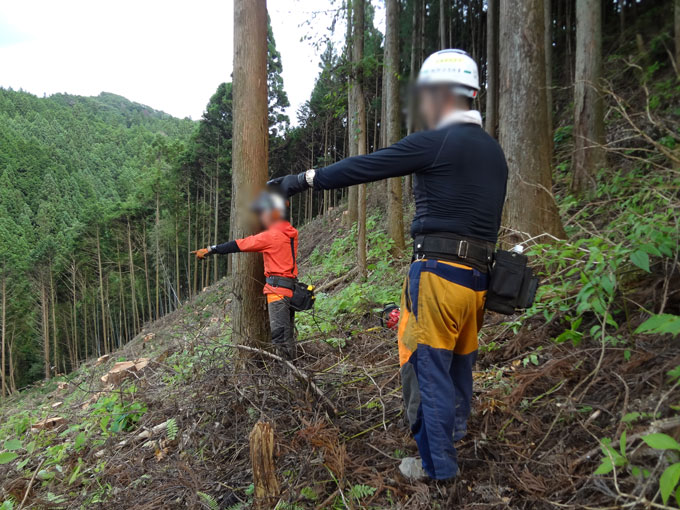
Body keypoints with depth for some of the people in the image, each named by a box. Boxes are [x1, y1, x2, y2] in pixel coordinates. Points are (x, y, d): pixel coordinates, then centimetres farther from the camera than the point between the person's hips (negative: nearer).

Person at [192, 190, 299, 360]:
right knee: (287, 334, 13)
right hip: (290, 288, 9)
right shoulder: (290, 232, 12)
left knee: (280, 335, -9)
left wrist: (210, 250, 0)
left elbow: (237, 245, -7)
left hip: (277, 289, -9)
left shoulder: (271, 235, -12)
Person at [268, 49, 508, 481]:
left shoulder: (437, 142, -11)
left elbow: (364, 167, -10)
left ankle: (438, 465, 17)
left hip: (437, 273, -8)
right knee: (460, 361, 23)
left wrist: (303, 180, 1)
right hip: (477, 278, 8)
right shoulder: (493, 151, 15)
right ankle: (456, 427, 43)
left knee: (431, 368, 4)